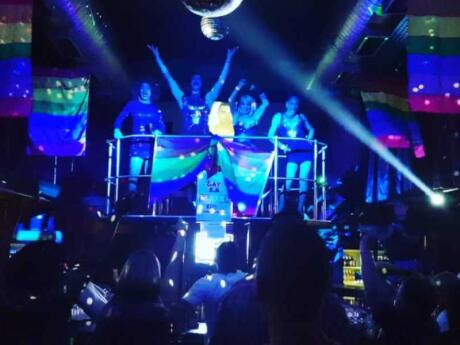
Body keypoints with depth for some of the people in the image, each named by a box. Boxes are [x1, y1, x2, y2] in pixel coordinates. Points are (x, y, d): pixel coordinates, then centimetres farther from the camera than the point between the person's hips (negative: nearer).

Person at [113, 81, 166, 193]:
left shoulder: (155, 109, 14)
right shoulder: (132, 105, 10)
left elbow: (162, 126, 7)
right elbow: (120, 118, 5)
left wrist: (158, 132, -15)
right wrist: (117, 130, -14)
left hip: (152, 145, 2)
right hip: (137, 144, -2)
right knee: (134, 175, -14)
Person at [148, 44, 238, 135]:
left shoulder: (207, 99, 15)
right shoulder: (183, 99, 13)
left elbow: (221, 81, 14)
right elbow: (168, 77, 13)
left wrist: (228, 60, 12)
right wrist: (158, 57, 13)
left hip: (204, 138, 1)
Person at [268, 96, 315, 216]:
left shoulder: (301, 117, 13)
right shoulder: (279, 117, 7)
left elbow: (311, 130, 25)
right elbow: (271, 135, 4)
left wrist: (308, 140, 6)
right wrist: (281, 146, -7)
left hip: (305, 150, 2)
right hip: (292, 152, -2)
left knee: (303, 178, -3)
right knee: (289, 179, -9)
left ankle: (300, 209, 1)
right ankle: (280, 209, -4)